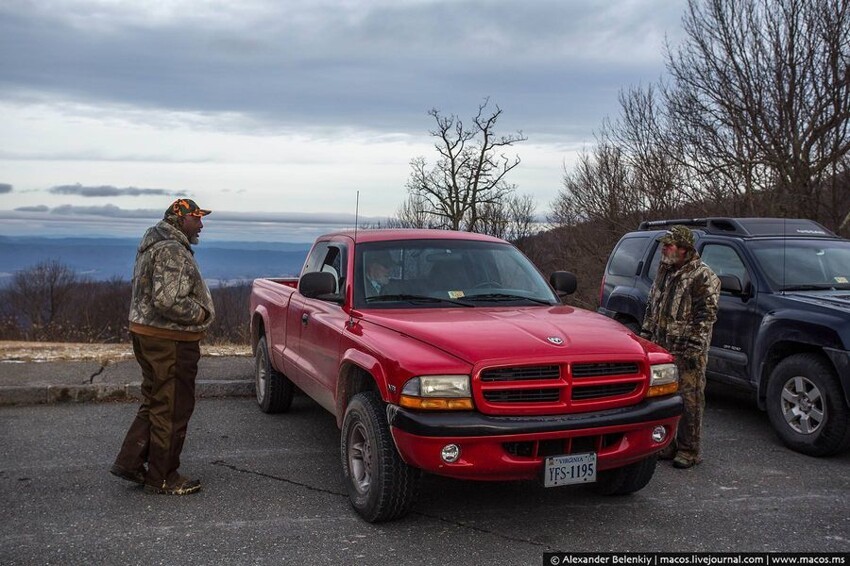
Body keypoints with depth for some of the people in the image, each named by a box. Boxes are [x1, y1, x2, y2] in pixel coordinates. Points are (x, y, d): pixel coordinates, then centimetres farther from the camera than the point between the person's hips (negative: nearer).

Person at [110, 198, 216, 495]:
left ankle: (129, 462, 22)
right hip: (170, 341, -10)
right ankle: (162, 479, 9)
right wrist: (200, 313, -14)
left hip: (147, 335, 10)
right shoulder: (172, 250, -19)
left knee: (154, 403, 20)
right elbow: (168, 301, -29)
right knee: (172, 411, 0)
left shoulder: (153, 244, 16)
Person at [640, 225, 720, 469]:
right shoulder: (665, 272, 15)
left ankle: (688, 451, 5)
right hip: (662, 348, 8)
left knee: (690, 401, -3)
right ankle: (667, 444, 24)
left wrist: (695, 347, -18)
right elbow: (651, 307, 23)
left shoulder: (702, 276, -10)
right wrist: (645, 336, 18)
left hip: (686, 351, -8)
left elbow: (706, 315, -14)